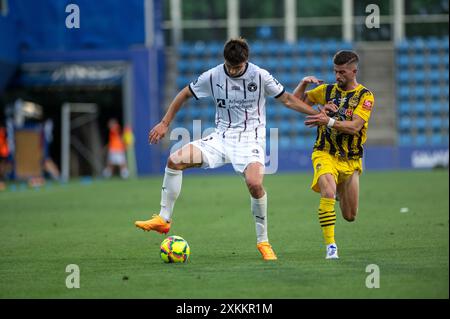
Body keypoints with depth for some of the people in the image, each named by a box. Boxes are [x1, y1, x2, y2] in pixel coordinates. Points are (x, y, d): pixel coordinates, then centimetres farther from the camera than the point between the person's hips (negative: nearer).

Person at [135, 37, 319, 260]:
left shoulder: (260, 76, -7)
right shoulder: (213, 76, -2)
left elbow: (287, 99, 4)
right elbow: (185, 94, 12)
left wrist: (318, 114, -1)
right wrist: (164, 123, 11)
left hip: (250, 139, -3)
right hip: (222, 138, 3)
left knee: (254, 183, -31)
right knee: (175, 160, -16)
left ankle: (263, 242, -12)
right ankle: (164, 219, -4)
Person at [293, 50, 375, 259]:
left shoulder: (365, 96, -3)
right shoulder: (327, 90, 7)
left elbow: (355, 127, -16)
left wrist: (328, 121, -27)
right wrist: (304, 83, -2)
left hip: (351, 160, 0)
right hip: (325, 154, 0)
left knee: (349, 216, 8)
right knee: (328, 192, -31)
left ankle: (339, 192, 43)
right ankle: (330, 246, -26)